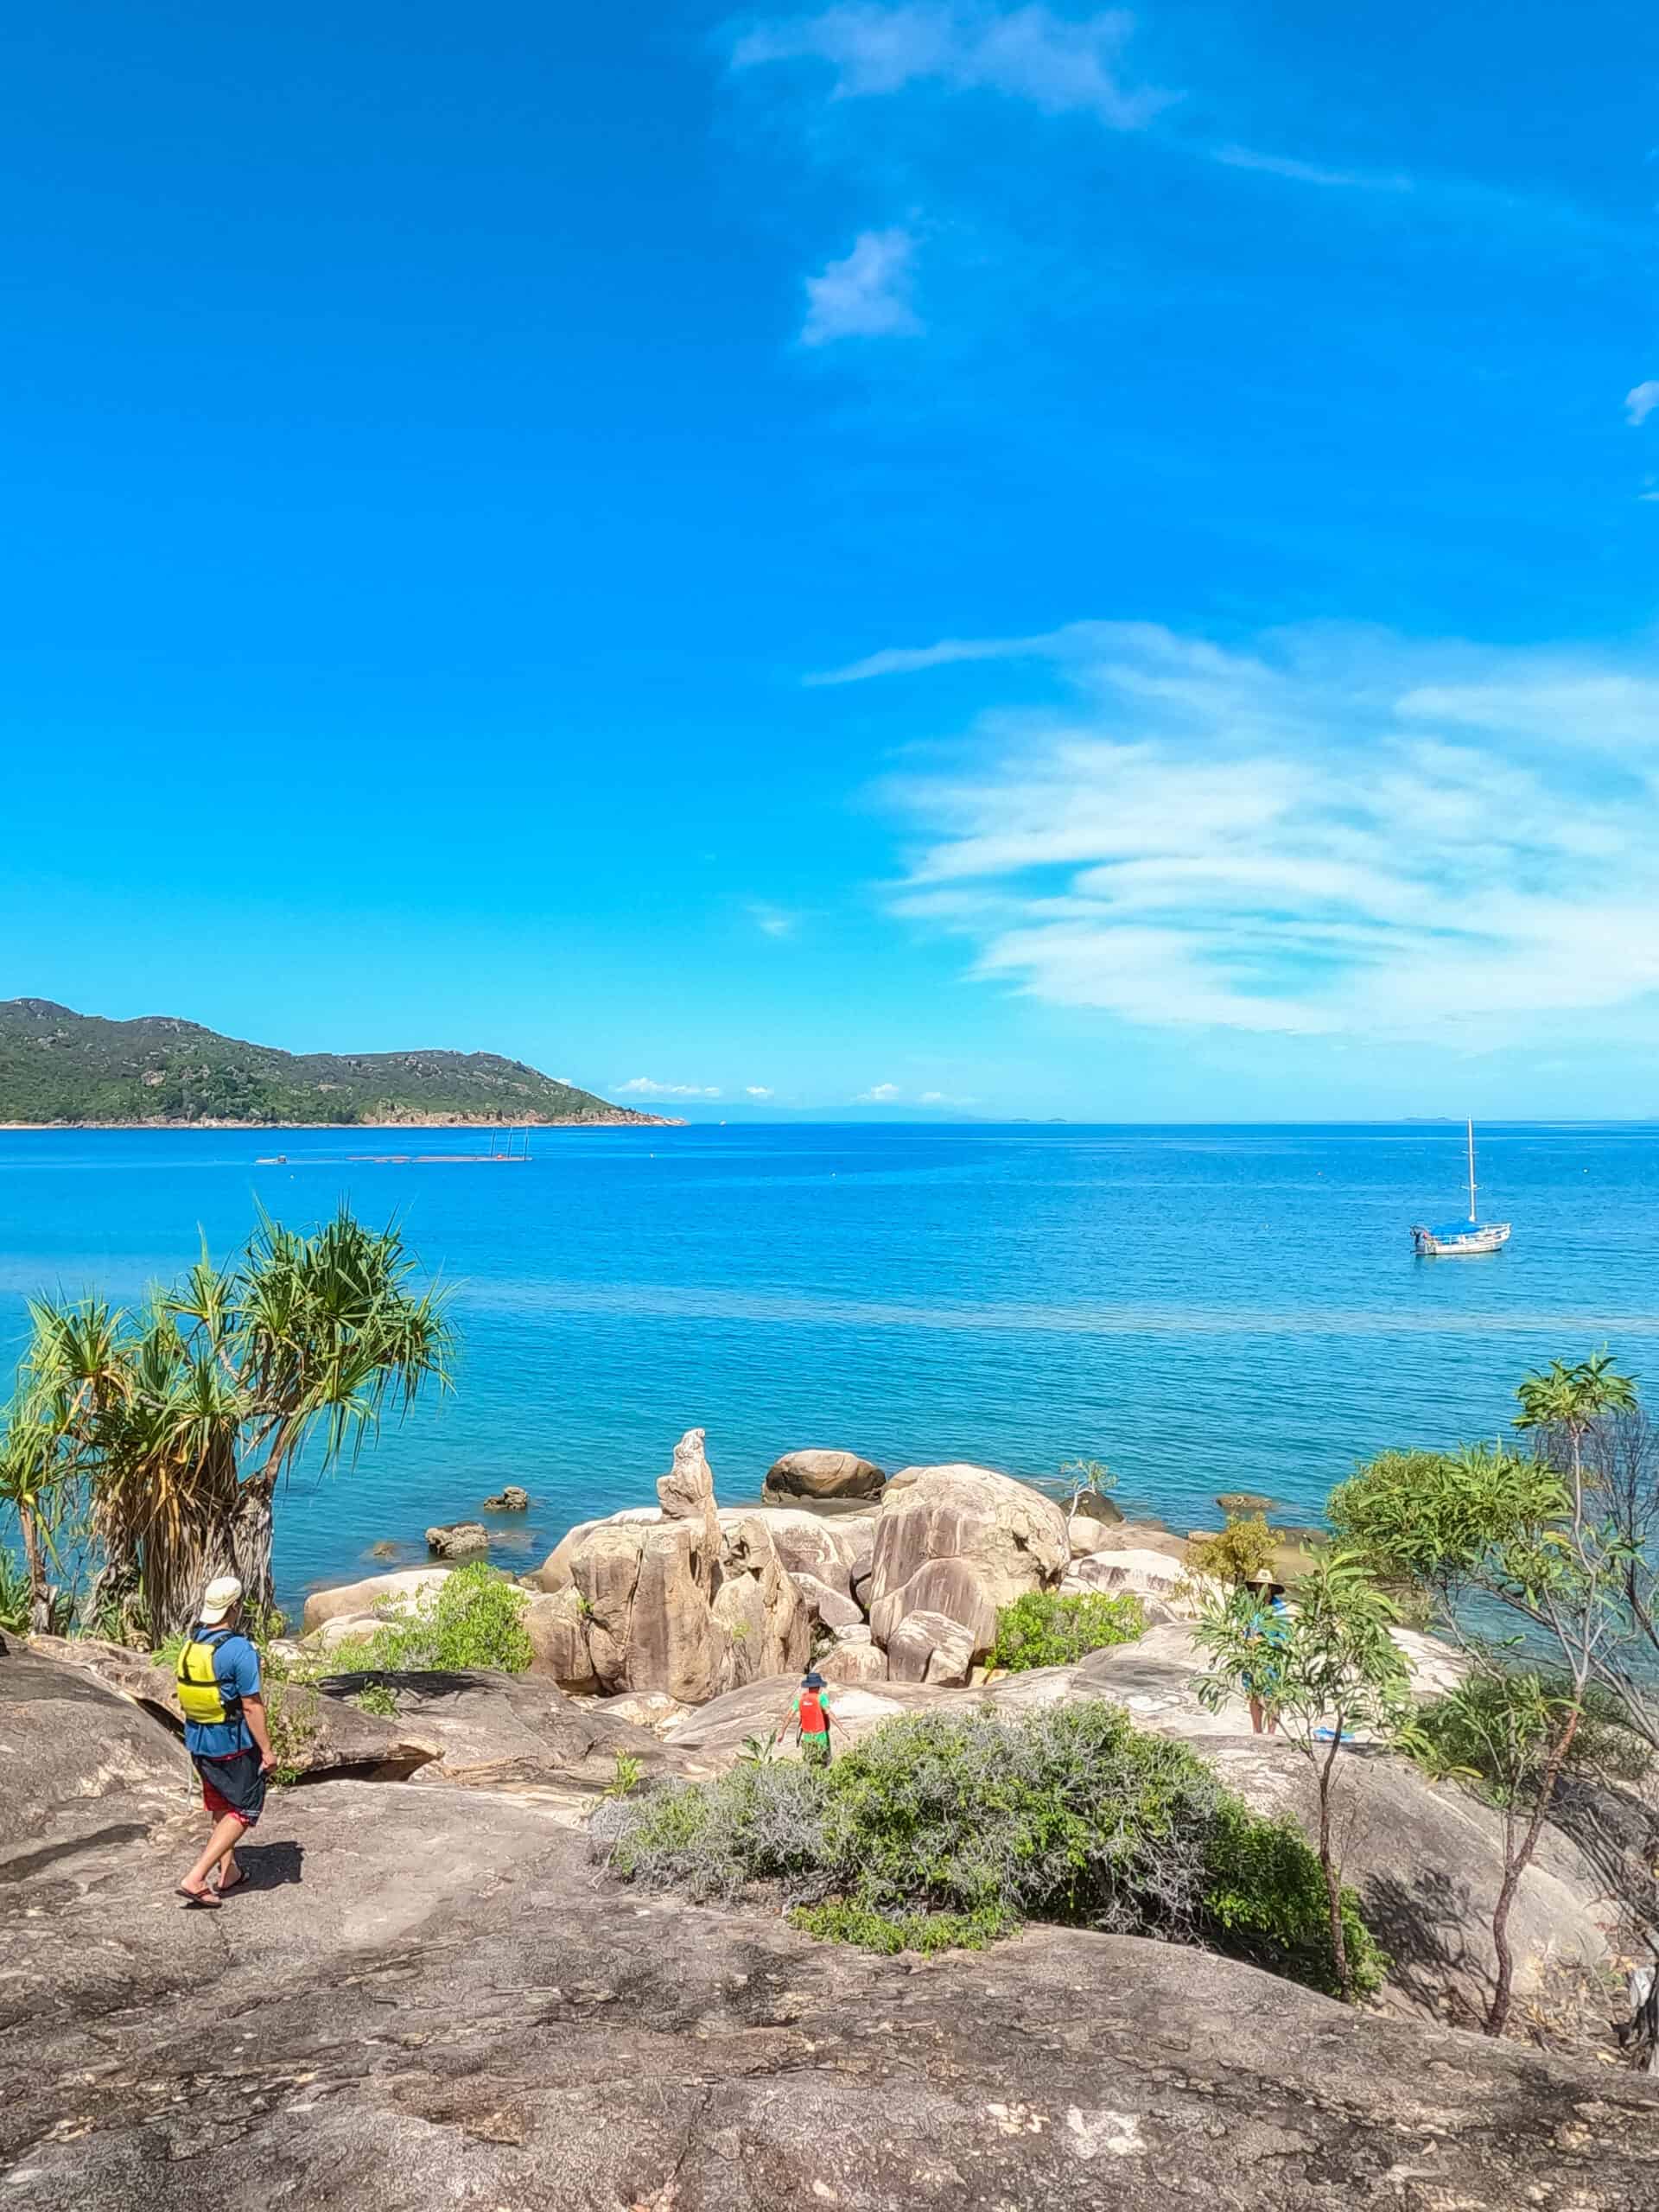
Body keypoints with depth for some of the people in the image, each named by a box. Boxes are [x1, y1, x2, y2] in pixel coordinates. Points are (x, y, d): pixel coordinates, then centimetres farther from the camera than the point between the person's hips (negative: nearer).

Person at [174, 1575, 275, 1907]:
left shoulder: (191, 1645, -1)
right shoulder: (239, 1649, -23)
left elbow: (186, 1697, 10)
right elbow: (252, 1706, -20)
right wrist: (267, 1750, -13)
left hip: (197, 1741, 8)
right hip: (234, 1745, -7)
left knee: (220, 1808, 23)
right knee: (243, 1812, 6)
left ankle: (228, 1873, 34)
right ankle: (195, 1879, -2)